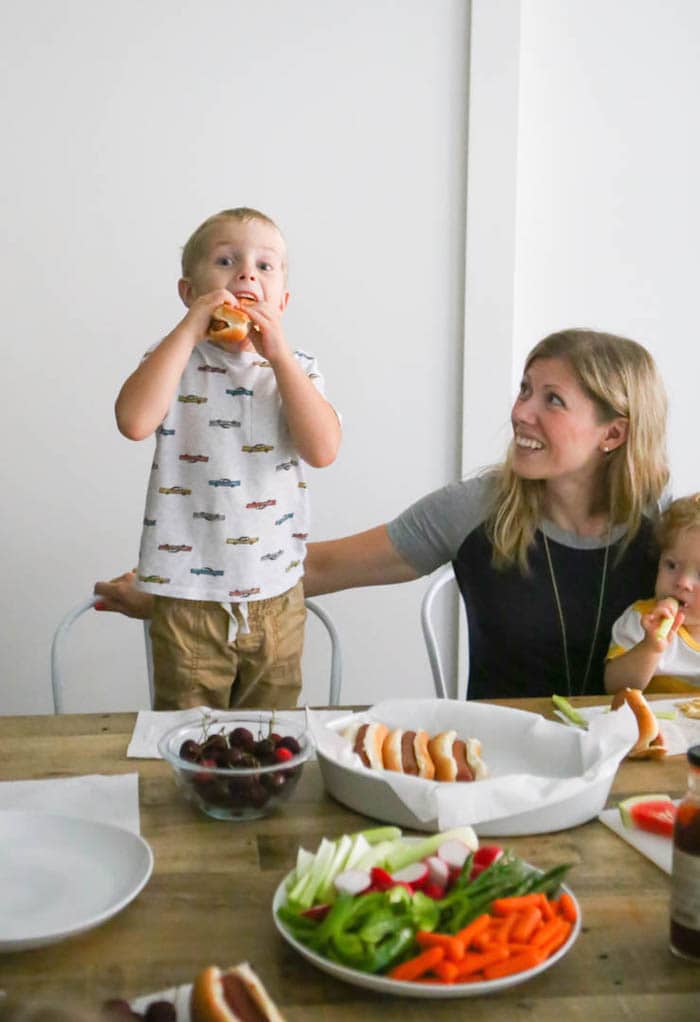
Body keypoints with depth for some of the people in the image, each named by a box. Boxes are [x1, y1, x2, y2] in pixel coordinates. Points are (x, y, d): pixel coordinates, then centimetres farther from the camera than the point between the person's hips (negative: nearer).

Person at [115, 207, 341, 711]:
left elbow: (323, 449, -14)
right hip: (188, 597, -2)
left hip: (277, 597, 2)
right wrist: (190, 330, -20)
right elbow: (135, 421, -24)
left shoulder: (298, 368, 3)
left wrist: (279, 355, -16)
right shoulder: (176, 361, -3)